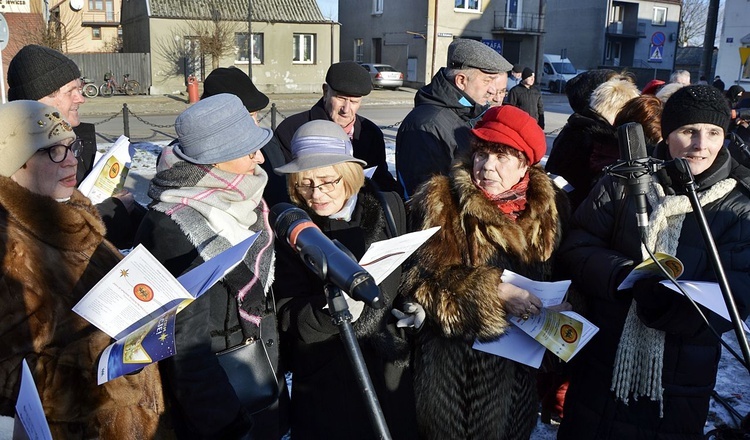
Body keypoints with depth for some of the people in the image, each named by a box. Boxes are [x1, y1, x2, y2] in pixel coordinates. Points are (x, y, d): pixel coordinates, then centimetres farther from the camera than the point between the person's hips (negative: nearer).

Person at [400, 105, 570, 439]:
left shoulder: (547, 205, 3)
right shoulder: (441, 202, -11)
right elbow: (423, 279, -18)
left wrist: (559, 306, -7)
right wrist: (495, 292, -24)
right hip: (454, 360, -4)